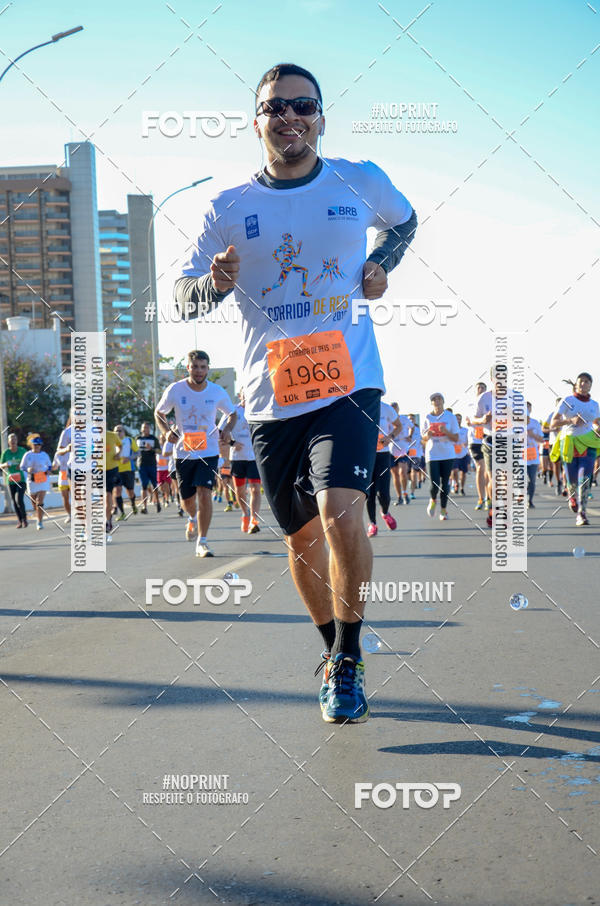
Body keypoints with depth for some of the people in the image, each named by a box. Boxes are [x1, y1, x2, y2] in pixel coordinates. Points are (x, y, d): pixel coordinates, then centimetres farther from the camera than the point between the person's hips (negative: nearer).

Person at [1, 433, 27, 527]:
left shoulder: (22, 450, -3)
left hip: (21, 479, -2)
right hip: (11, 480, 2)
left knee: (19, 500, -16)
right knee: (14, 502, 7)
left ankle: (24, 518, 4)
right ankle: (19, 521, 21)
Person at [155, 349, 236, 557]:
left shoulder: (217, 392, -5)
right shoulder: (175, 390, -7)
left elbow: (232, 413, 13)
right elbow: (159, 412, 8)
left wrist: (227, 429, -7)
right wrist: (167, 432, -11)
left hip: (209, 452, -1)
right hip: (183, 452, 1)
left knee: (204, 493, -17)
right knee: (187, 499, 11)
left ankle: (202, 542, -8)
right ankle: (193, 519, 48)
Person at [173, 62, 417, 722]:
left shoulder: (361, 182, 3)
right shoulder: (229, 208, 3)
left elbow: (404, 221, 24)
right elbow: (182, 296, 5)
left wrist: (381, 265, 5)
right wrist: (213, 282, -17)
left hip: (348, 383, -2)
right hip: (270, 397, 2)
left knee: (340, 509, -23)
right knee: (302, 536, 11)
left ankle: (348, 659, -5)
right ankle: (335, 651, 32)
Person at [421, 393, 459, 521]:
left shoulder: (450, 417, 1)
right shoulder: (427, 418, 5)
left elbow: (456, 439, 0)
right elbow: (424, 438, 13)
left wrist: (446, 432, -17)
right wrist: (428, 435, -10)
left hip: (447, 454, 0)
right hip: (432, 455, 0)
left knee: (445, 483, 1)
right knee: (434, 484, -9)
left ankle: (443, 509, 15)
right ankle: (432, 500, 23)